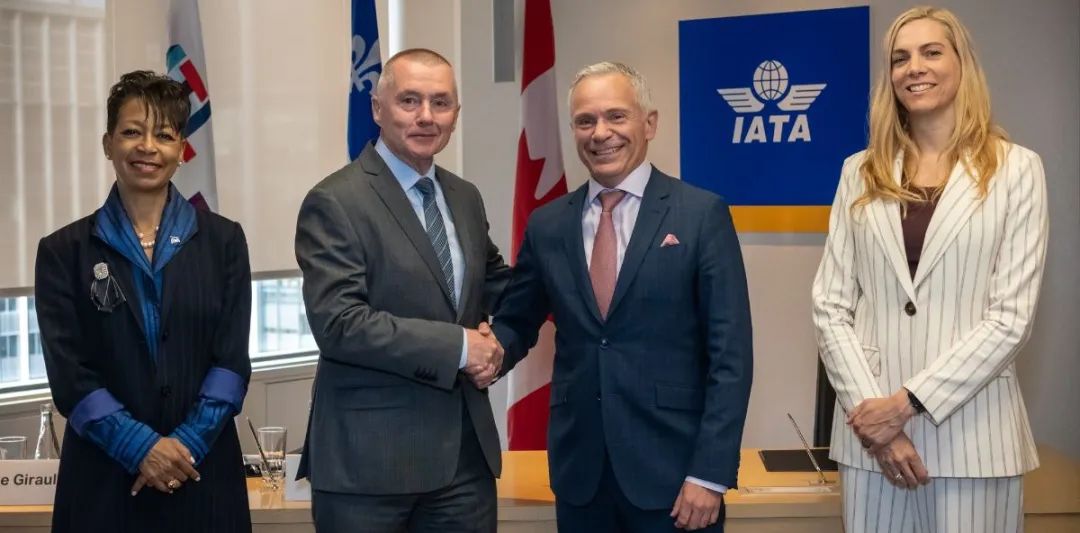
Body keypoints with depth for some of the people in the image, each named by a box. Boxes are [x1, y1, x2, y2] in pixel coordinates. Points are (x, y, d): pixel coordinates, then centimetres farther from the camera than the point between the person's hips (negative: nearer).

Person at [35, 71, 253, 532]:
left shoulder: (223, 240, 5)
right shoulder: (64, 251, 3)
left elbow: (232, 360, -1)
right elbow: (68, 373, -4)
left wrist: (189, 442, -13)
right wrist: (140, 445, -15)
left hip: (204, 472, 1)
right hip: (104, 477, 0)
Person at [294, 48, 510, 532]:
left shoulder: (465, 198, 11)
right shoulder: (335, 203, -10)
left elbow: (496, 284, 25)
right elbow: (338, 323, -19)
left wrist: (497, 344, 4)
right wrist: (457, 346, -17)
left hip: (466, 451, 6)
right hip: (369, 457, -6)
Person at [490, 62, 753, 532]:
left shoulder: (702, 214, -5)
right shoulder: (547, 225, 6)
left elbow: (730, 354, -7)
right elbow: (517, 321, 15)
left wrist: (711, 473, -12)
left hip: (672, 471, -3)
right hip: (579, 472, 4)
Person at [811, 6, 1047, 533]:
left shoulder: (1016, 169, 0)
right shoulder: (861, 172, 7)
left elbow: (1011, 316, -7)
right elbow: (829, 304, 3)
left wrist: (907, 402, -12)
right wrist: (868, 406, -9)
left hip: (970, 431, -2)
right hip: (871, 424, 2)